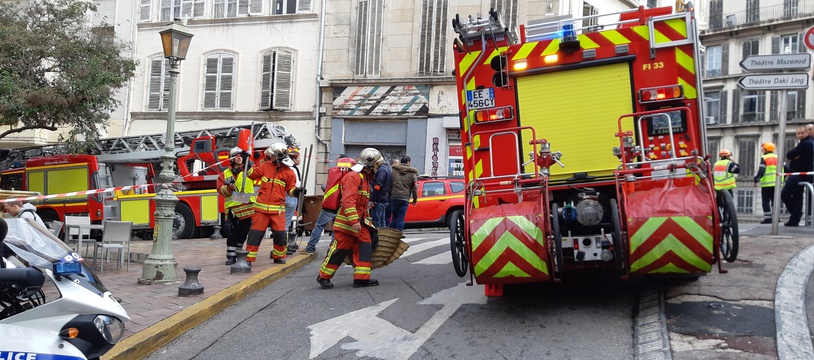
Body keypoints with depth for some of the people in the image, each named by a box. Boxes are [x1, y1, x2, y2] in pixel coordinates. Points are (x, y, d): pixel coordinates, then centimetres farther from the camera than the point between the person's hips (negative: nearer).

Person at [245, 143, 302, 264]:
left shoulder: (289, 172, 0)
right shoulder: (265, 166, 4)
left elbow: (290, 189, 4)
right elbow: (251, 174, 13)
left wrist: (296, 191, -16)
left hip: (277, 208, -1)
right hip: (262, 207, 1)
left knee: (280, 233, -1)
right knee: (255, 233, 1)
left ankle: (279, 256, 20)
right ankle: (249, 258, 8)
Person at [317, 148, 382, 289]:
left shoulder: (365, 177, 17)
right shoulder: (353, 176, -16)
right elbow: (348, 200, -25)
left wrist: (366, 219, 23)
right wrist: (354, 221, -30)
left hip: (360, 222, 10)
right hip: (347, 222, -10)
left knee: (365, 248, 2)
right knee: (339, 250, -2)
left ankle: (362, 278, 6)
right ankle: (323, 276, 12)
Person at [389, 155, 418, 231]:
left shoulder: (394, 170, 7)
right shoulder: (412, 173, 3)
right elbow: (414, 187, 3)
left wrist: (389, 196, 15)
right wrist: (415, 198, 11)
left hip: (394, 197, 2)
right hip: (405, 198, -2)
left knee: (394, 217, 15)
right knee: (401, 219, 1)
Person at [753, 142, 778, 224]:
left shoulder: (764, 158, -6)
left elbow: (761, 171, -13)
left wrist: (756, 180, -4)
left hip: (767, 183, -5)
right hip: (776, 183, 5)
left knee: (766, 201, -1)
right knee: (775, 200, 13)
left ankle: (767, 218, -6)